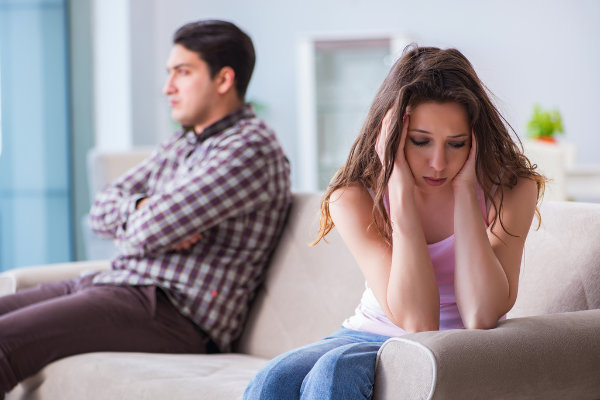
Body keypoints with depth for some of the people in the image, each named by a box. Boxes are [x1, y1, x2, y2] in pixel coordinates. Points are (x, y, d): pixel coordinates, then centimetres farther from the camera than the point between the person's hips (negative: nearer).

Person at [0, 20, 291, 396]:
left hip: (174, 313, -10)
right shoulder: (180, 145, 22)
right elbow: (102, 209, 17)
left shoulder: (252, 149, -10)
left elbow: (154, 229, -18)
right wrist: (142, 209, -5)